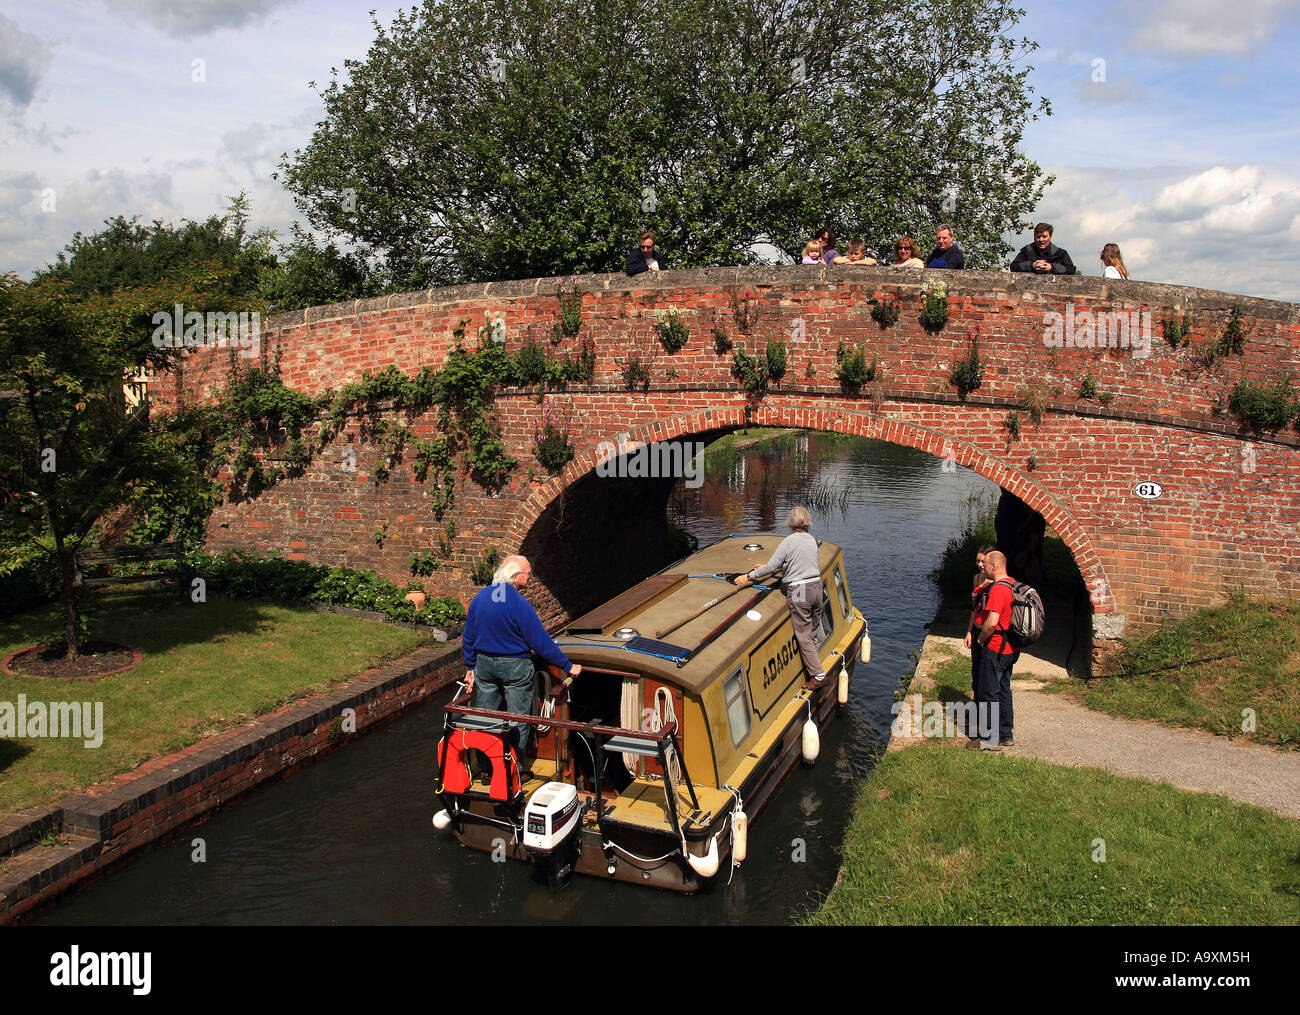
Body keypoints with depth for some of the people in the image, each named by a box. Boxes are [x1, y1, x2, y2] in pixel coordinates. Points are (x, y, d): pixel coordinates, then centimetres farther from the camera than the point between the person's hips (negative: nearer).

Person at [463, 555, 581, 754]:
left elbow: (468, 637, 6)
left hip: (484, 663, 5)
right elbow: (541, 642, -16)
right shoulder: (520, 605, -20)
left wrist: (470, 667, 16)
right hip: (514, 667, -5)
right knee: (518, 722, 9)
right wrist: (568, 666, -7)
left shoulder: (480, 597, -2)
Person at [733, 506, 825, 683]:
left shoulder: (789, 541, -11)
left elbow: (772, 566, -12)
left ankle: (818, 675, 1)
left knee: (803, 636, 0)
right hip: (816, 587, 7)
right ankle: (813, 666, 21)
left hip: (799, 591, -7)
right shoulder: (812, 540, 10)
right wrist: (769, 568, 28)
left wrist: (749, 577, -1)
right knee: (813, 632, 16)